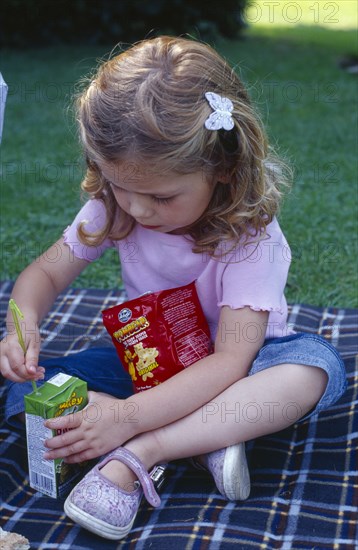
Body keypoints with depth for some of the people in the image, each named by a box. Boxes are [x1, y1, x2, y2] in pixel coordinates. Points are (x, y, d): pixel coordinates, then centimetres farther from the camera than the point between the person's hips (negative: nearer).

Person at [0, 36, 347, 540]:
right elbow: (45, 273, -5)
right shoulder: (114, 206, -14)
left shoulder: (248, 229, -26)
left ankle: (134, 457, -37)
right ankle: (205, 443, -28)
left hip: (228, 369, -3)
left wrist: (127, 417, -41)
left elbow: (231, 361, -31)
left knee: (317, 365, -35)